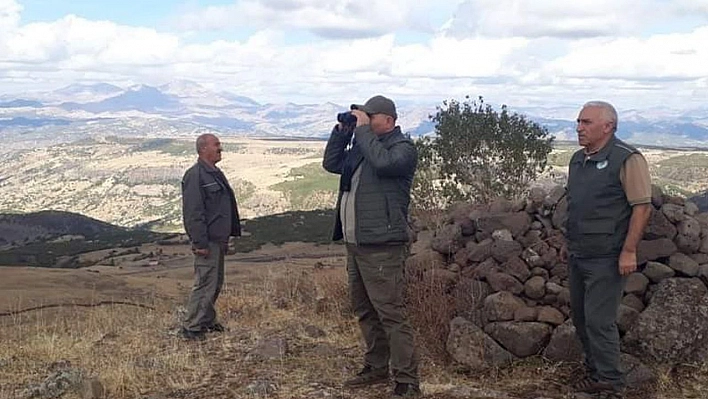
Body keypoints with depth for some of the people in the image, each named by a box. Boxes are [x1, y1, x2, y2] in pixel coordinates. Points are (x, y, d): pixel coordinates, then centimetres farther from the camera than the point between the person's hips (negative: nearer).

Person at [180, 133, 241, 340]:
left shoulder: (216, 173, 15)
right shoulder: (195, 175, -16)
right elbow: (193, 212, -20)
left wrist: (229, 234, 20)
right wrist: (200, 242, -22)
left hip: (219, 239, 10)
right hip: (207, 241, -10)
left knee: (216, 283, 16)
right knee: (205, 283, -7)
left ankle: (208, 321, 27)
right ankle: (191, 327, 1)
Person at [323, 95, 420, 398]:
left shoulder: (403, 148, -7)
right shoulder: (361, 146, 18)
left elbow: (383, 162, -27)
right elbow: (331, 164, 20)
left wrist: (362, 129, -17)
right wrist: (342, 131, 9)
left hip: (382, 247, -9)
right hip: (355, 244, 9)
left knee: (390, 313, -10)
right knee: (364, 310, 16)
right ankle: (376, 367, 29)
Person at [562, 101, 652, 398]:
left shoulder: (626, 159, -13)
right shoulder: (578, 159, 12)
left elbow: (642, 207, -16)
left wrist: (629, 251, -19)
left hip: (606, 258, -8)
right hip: (578, 256, 8)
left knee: (599, 321, -7)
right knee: (580, 317, 14)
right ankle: (595, 373, 30)